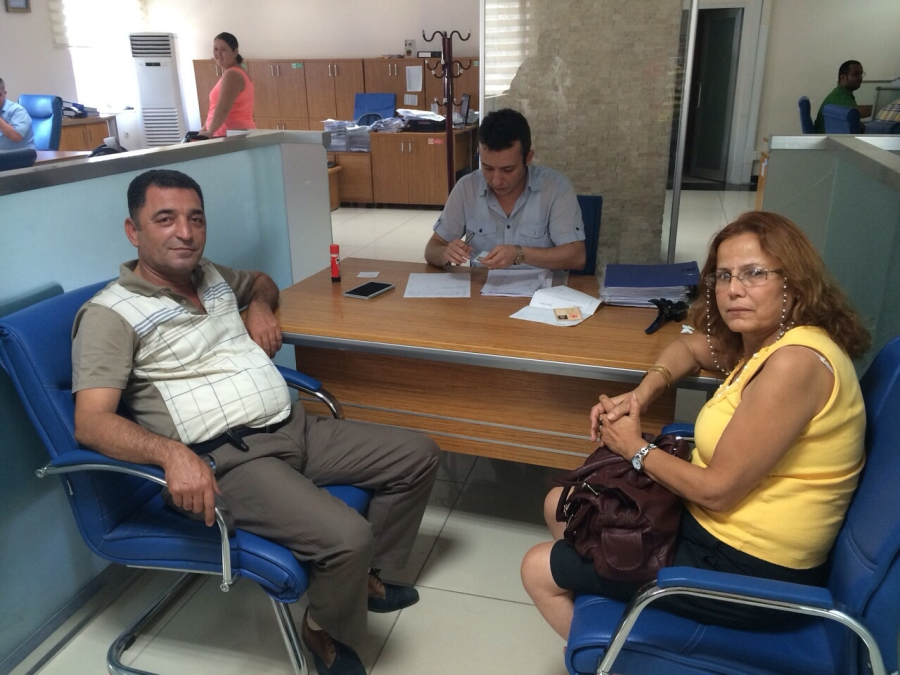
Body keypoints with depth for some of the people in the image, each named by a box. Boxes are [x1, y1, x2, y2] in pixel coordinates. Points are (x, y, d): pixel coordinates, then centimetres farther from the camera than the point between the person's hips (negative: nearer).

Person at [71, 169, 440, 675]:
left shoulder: (212, 276, 16)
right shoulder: (110, 314, -8)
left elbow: (263, 281, 38)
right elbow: (91, 422, -17)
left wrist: (261, 306, 13)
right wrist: (173, 453, -34)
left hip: (294, 426, 9)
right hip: (226, 459, -8)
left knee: (418, 455, 8)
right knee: (347, 536, -28)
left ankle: (364, 574, 24)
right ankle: (327, 632, 7)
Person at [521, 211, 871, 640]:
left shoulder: (794, 362, -28)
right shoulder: (764, 340, 1)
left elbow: (716, 489, -25)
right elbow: (688, 347, 21)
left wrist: (635, 449, -9)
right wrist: (642, 393, 1)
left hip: (748, 573, -9)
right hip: (715, 528, 9)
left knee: (539, 571, -1)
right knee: (561, 506, 19)